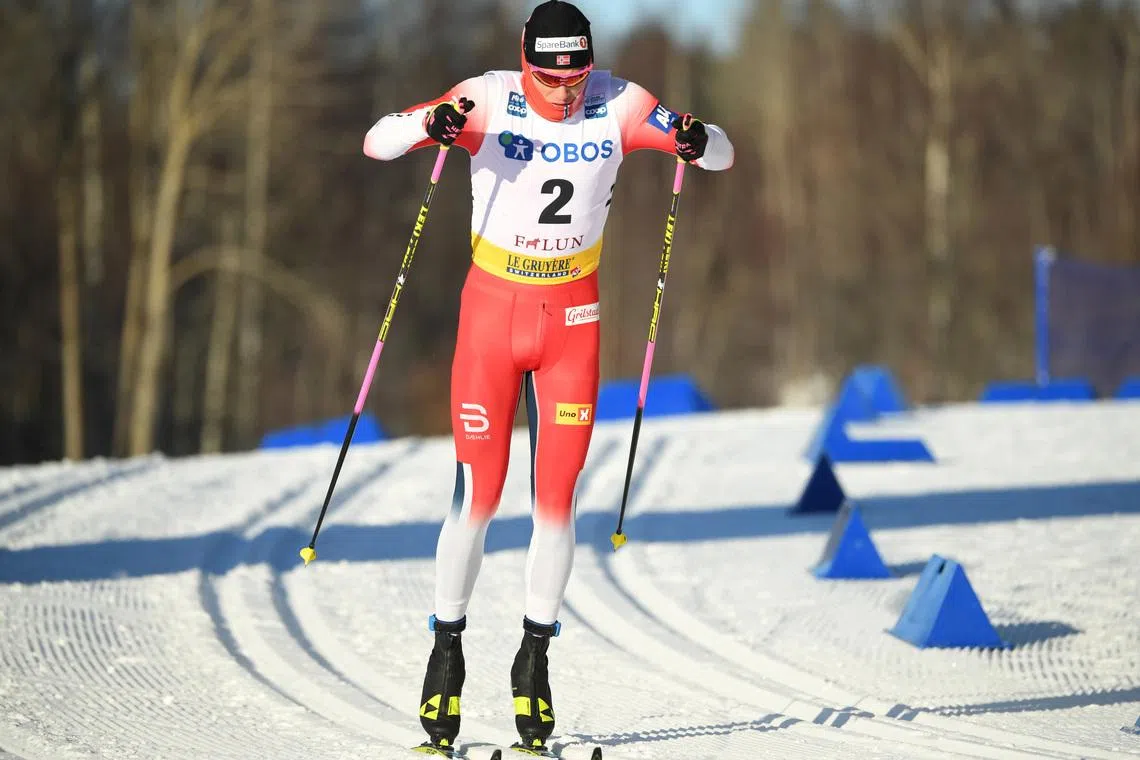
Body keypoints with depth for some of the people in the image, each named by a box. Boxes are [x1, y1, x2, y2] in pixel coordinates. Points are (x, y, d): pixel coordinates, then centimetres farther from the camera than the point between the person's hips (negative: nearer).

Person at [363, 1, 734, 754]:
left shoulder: (616, 104, -9)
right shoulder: (488, 99, -14)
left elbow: (723, 155, -7)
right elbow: (376, 142, -19)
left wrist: (698, 142, -31)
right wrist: (429, 125, -41)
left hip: (572, 321, 1)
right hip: (492, 312, -1)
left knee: (555, 499, 0)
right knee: (478, 496, -2)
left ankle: (535, 656, 15)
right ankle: (447, 651, 14)